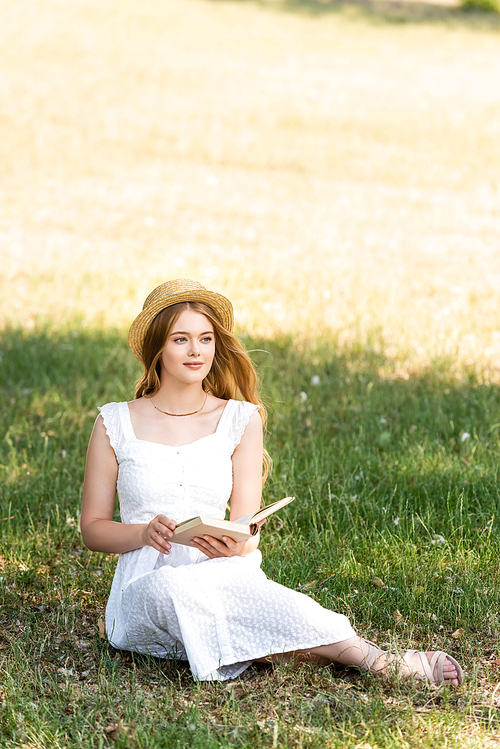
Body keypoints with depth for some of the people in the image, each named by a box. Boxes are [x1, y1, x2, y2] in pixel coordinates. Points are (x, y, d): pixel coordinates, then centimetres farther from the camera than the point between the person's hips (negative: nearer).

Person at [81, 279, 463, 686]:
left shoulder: (240, 420, 9)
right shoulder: (115, 423, 6)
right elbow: (93, 528, 8)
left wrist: (235, 547, -21)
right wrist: (145, 532, -14)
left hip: (223, 574, 1)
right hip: (143, 585, -1)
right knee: (169, 589, -39)